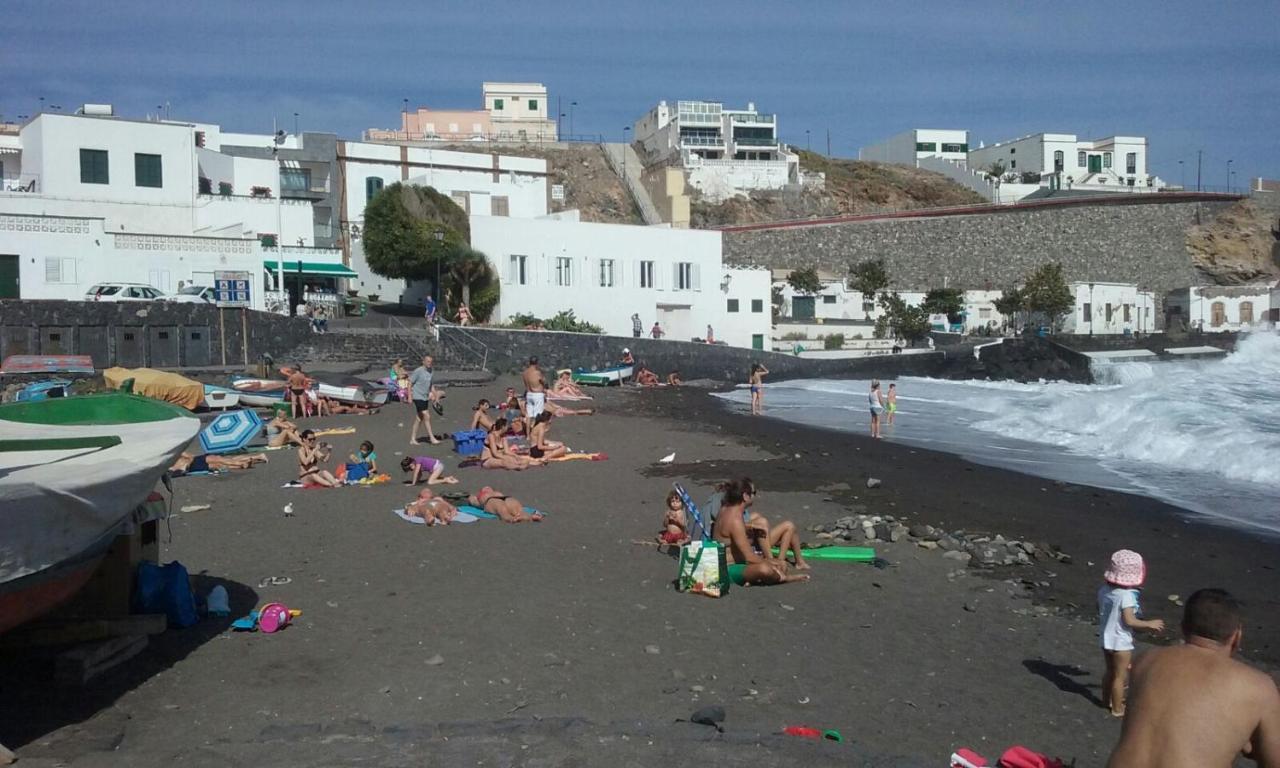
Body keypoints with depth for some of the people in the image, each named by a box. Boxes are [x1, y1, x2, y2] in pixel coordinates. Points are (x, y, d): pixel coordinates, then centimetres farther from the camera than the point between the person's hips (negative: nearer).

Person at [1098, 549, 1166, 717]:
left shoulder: (1104, 589, -3)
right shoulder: (1127, 595, -26)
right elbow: (1129, 621, -26)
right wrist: (1150, 624, -15)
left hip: (1106, 637, 7)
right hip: (1121, 641, -7)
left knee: (1110, 671, 24)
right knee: (1120, 676, 9)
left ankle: (1107, 699, 39)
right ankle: (1117, 708, 20)